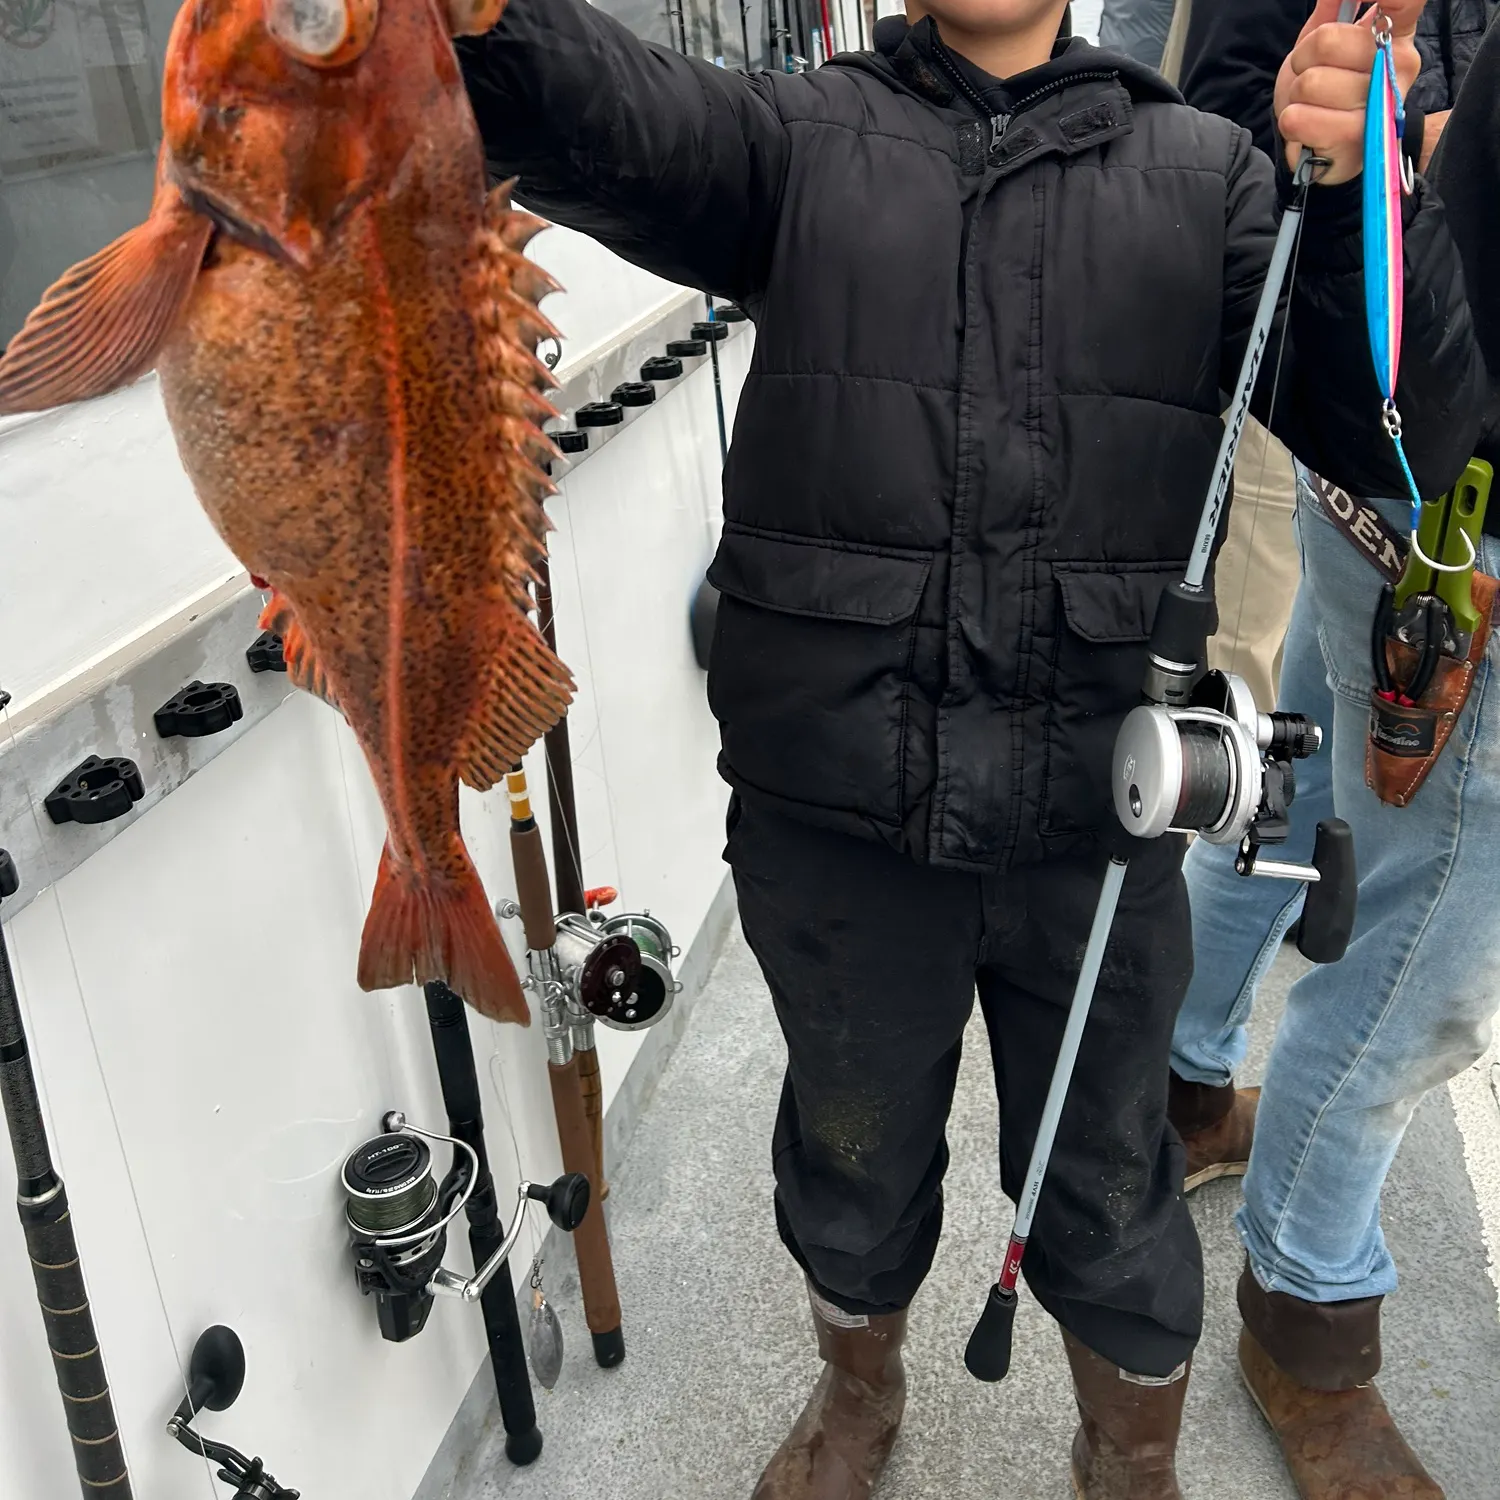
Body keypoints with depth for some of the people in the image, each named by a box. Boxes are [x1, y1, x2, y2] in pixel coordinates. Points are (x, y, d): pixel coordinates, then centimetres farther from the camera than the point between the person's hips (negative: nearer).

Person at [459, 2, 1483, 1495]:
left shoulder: (1203, 172, 5)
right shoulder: (801, 136, 3)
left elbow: (1410, 438, -3)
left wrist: (1361, 196, -20)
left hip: (1096, 817, 1)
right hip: (831, 810, 0)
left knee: (1109, 1187, 18)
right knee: (853, 1152, 22)